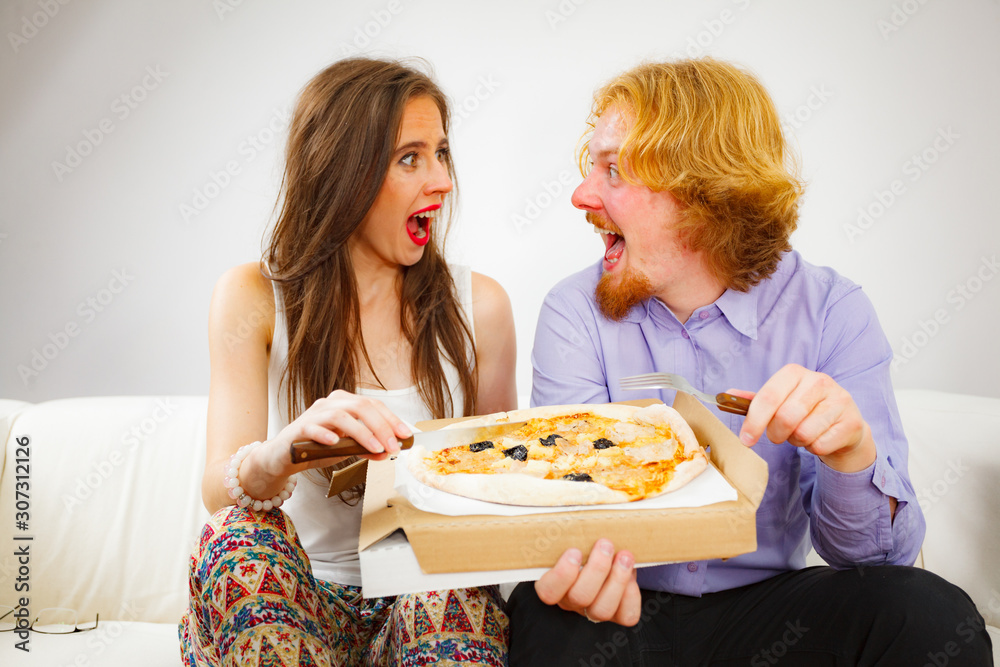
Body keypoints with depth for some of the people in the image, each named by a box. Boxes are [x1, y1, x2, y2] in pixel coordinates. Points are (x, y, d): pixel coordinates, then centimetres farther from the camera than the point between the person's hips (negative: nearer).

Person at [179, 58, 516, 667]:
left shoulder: (480, 305, 1)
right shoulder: (253, 298, -3)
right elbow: (219, 490, -13)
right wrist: (279, 455, -36)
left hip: (430, 593, 0)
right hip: (293, 595, 1)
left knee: (454, 590, -33)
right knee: (240, 537, -30)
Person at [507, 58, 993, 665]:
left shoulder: (832, 311, -8)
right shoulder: (576, 312, -7)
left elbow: (876, 555, -9)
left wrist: (850, 451, -32)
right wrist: (577, 568, -36)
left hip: (764, 606, 1)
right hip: (621, 606, -1)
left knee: (932, 614, -25)